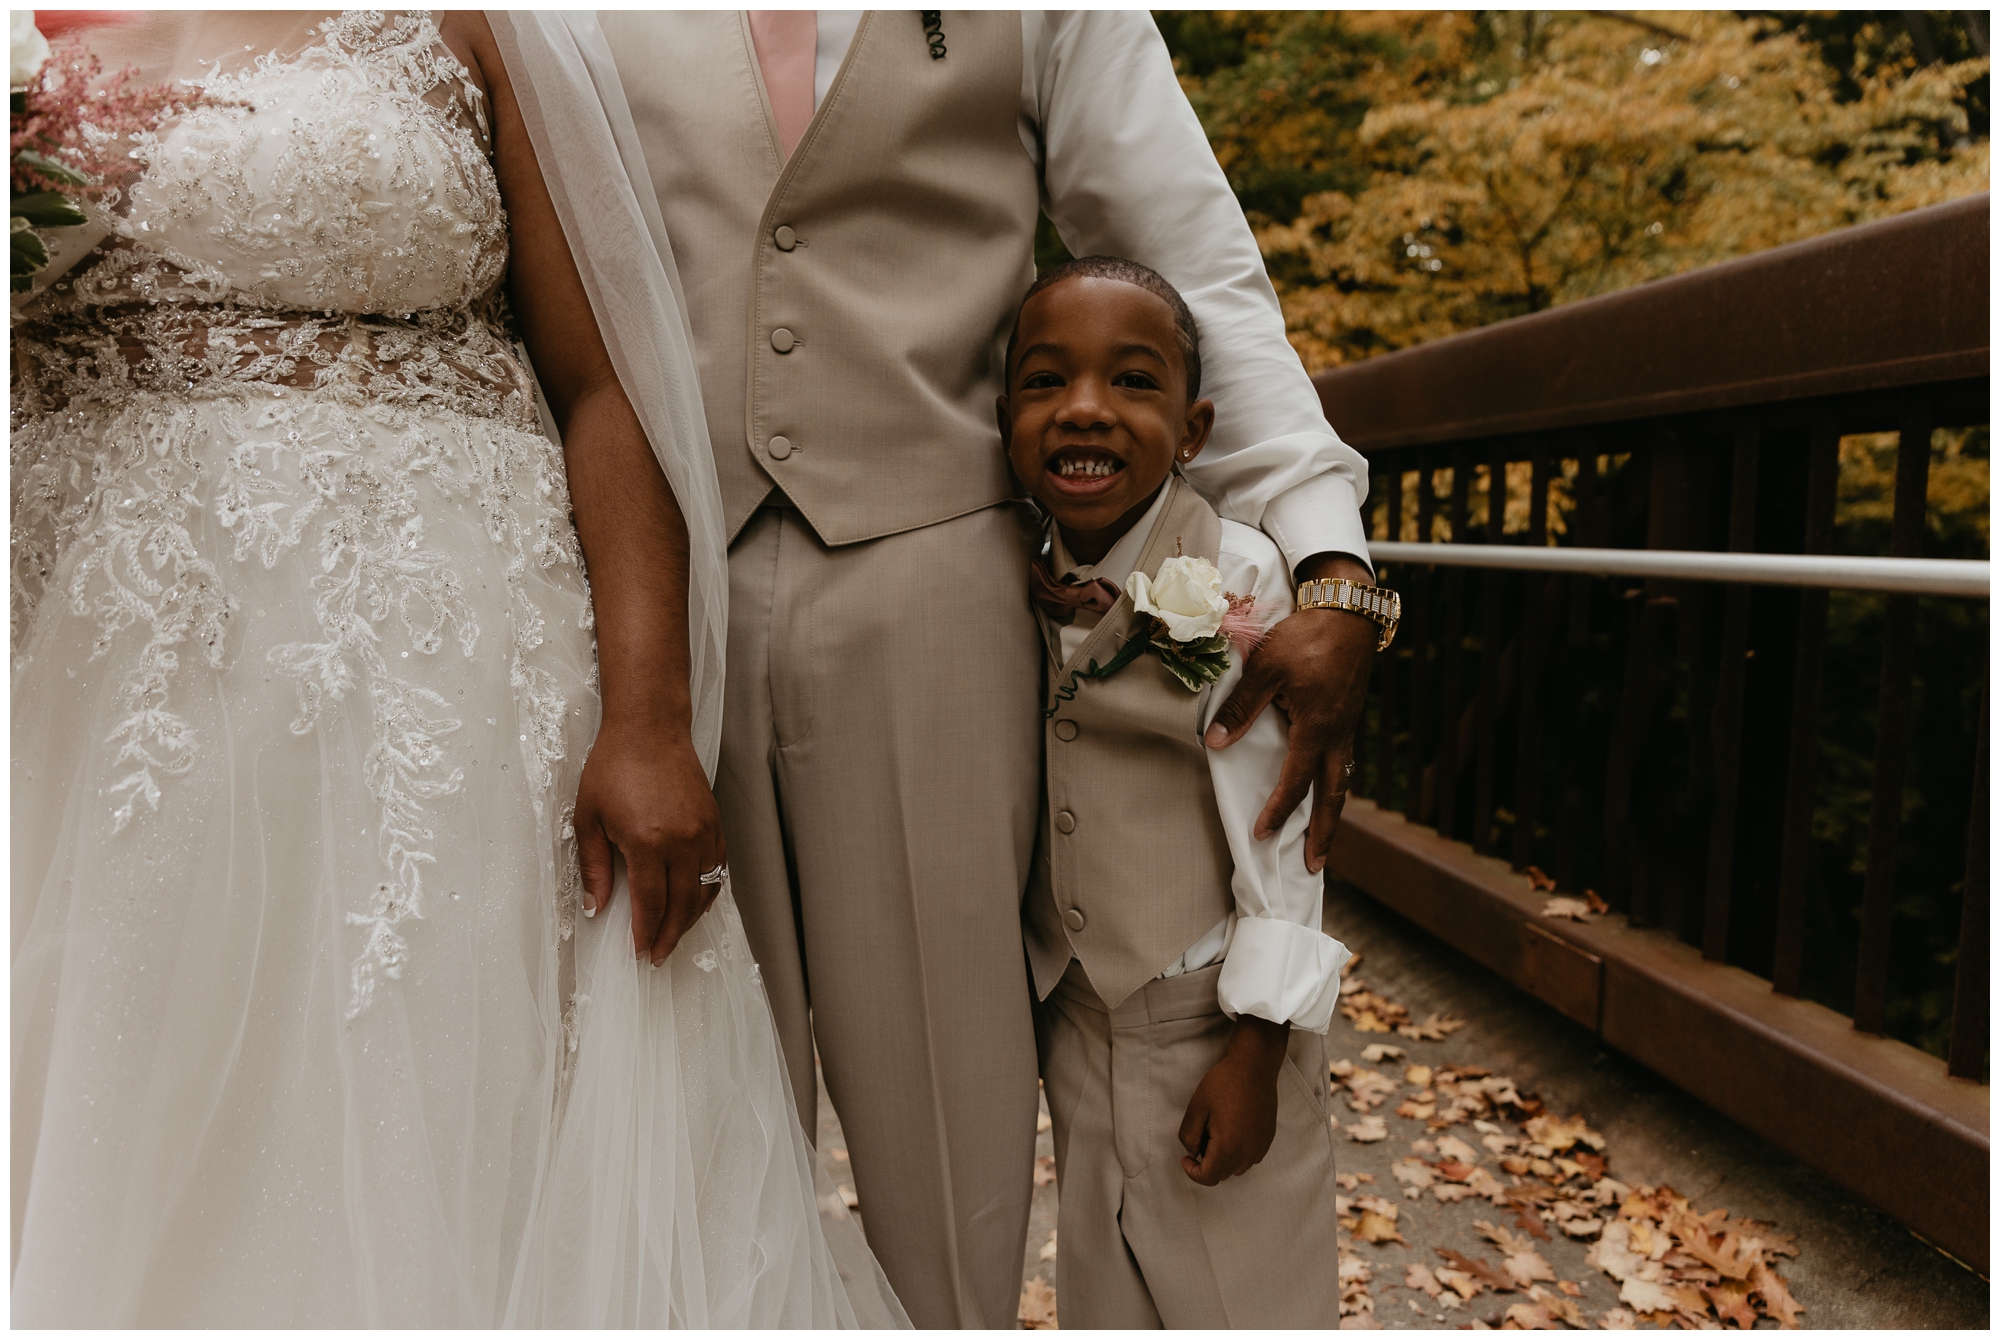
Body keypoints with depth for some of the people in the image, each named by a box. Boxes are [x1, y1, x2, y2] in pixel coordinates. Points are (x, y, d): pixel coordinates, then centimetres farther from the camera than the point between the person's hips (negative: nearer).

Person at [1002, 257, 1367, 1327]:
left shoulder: (1236, 578, -18)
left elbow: (1278, 826, -16)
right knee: (1102, 1297, 21)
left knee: (1243, 1299, 12)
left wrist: (1255, 1052, -15)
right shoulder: (1026, 589, -3)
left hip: (1211, 1019, -5)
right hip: (1073, 1019, 5)